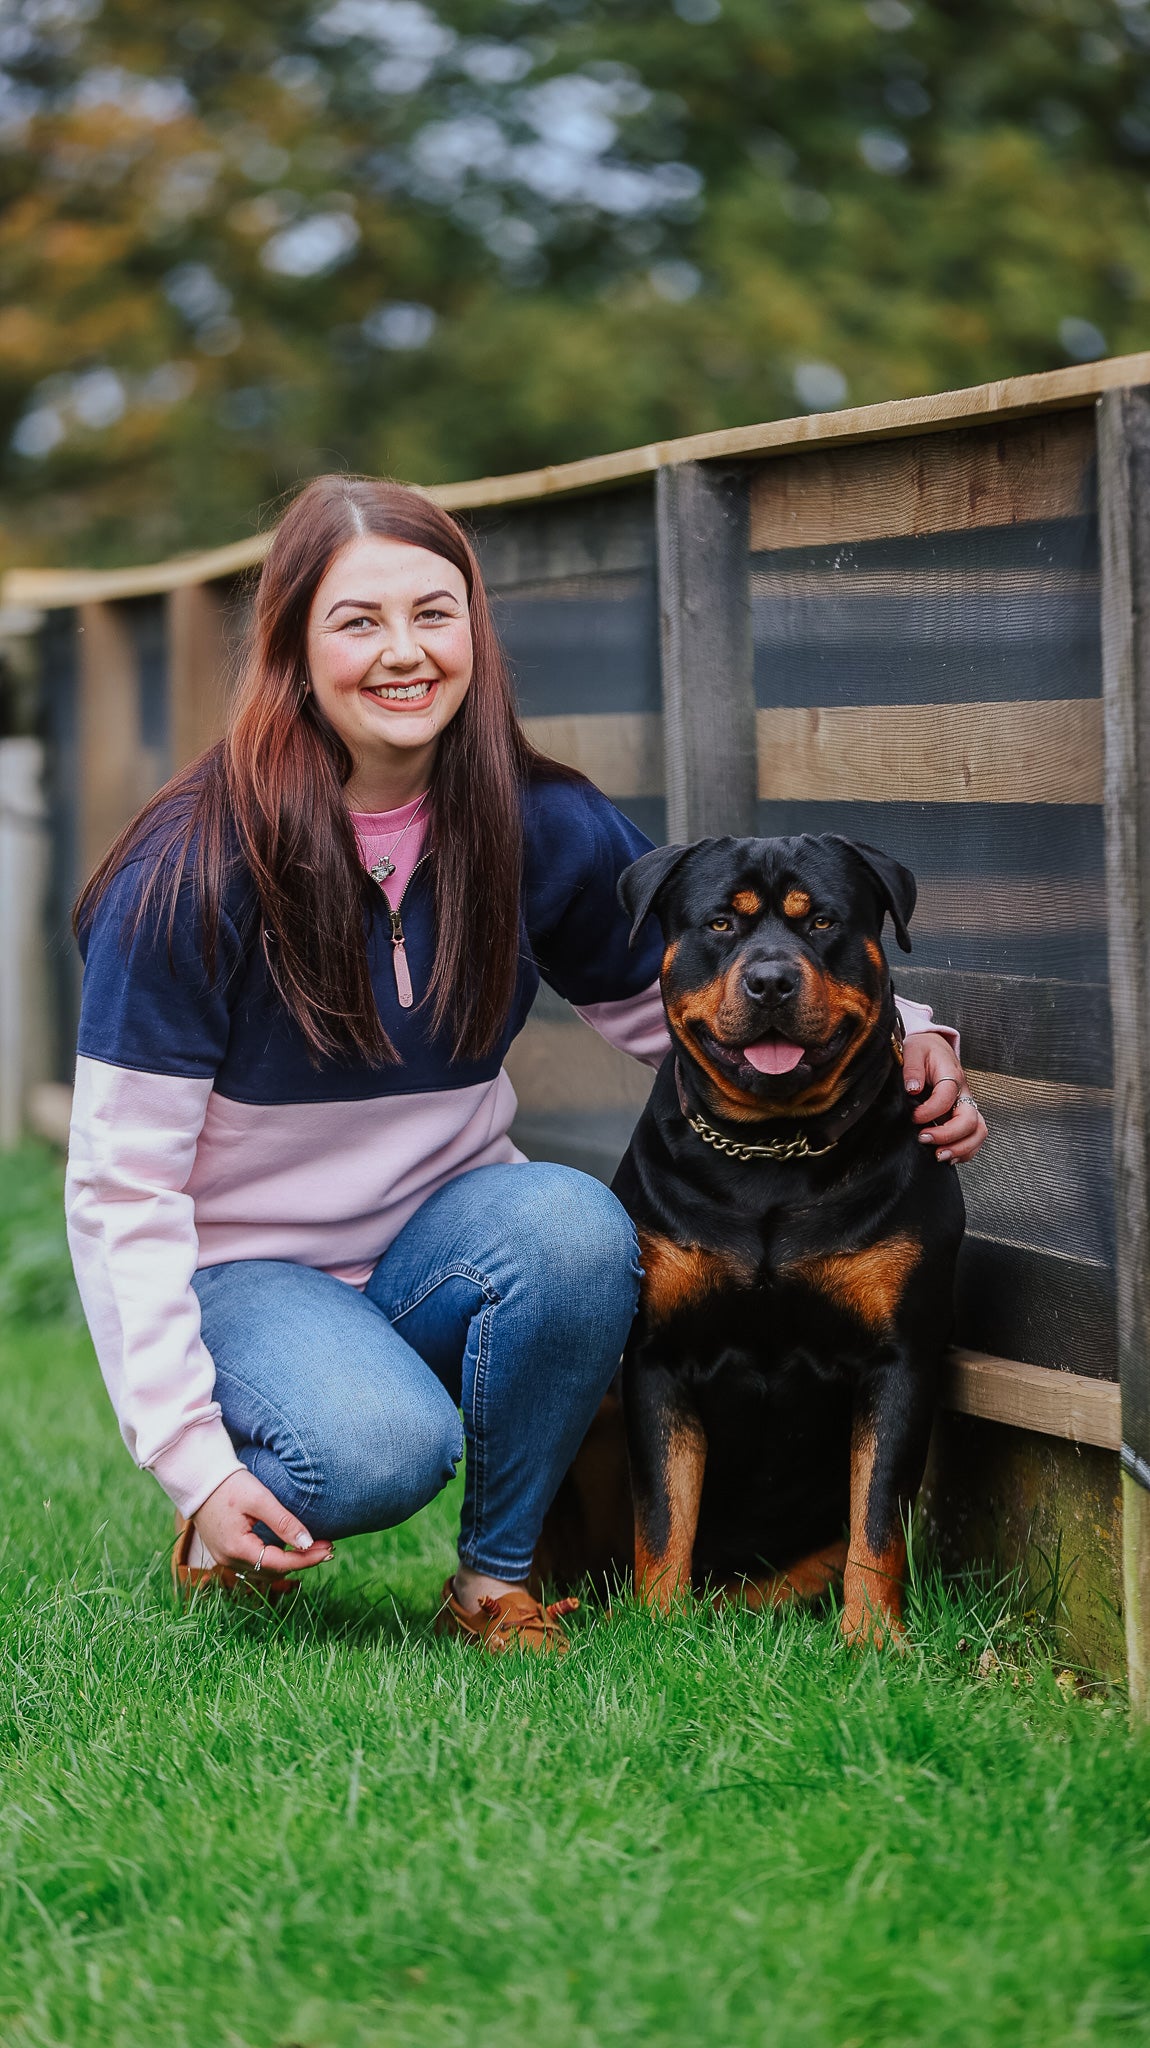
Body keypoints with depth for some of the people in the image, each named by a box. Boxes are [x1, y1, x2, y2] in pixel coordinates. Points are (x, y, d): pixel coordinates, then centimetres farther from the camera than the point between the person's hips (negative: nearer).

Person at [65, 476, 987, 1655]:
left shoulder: (545, 832, -5)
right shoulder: (195, 871, -17)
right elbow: (123, 1187, -14)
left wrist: (896, 1044, -11)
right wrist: (190, 1459, -22)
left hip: (437, 1240, 4)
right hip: (243, 1271, -4)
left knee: (575, 1227, -31)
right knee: (382, 1448, -35)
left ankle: (497, 1578, -9)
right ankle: (228, 1527, 1)